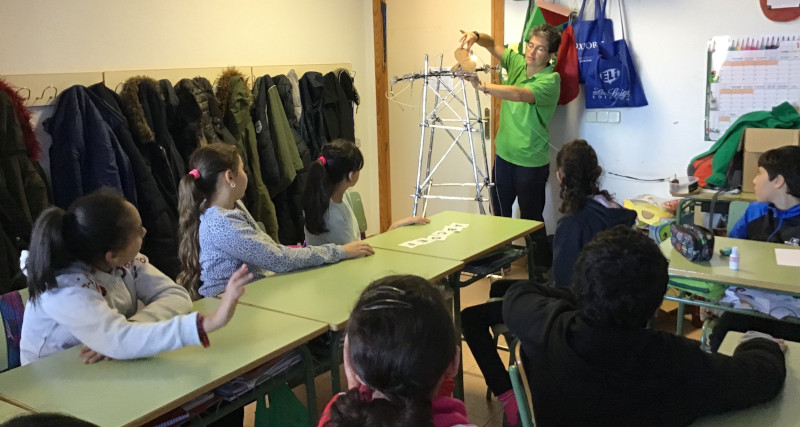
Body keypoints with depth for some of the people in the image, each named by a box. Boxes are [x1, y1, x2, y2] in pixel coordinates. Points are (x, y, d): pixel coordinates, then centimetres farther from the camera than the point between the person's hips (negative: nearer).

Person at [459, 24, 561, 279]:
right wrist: (476, 37, -18)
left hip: (531, 162, -7)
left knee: (531, 219, 3)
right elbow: (493, 44, 7)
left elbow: (520, 95, -37)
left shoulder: (550, 80, -20)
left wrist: (483, 86, -51)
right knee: (500, 212, 18)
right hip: (504, 154, 7)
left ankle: (542, 269, 20)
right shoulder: (517, 63, 1)